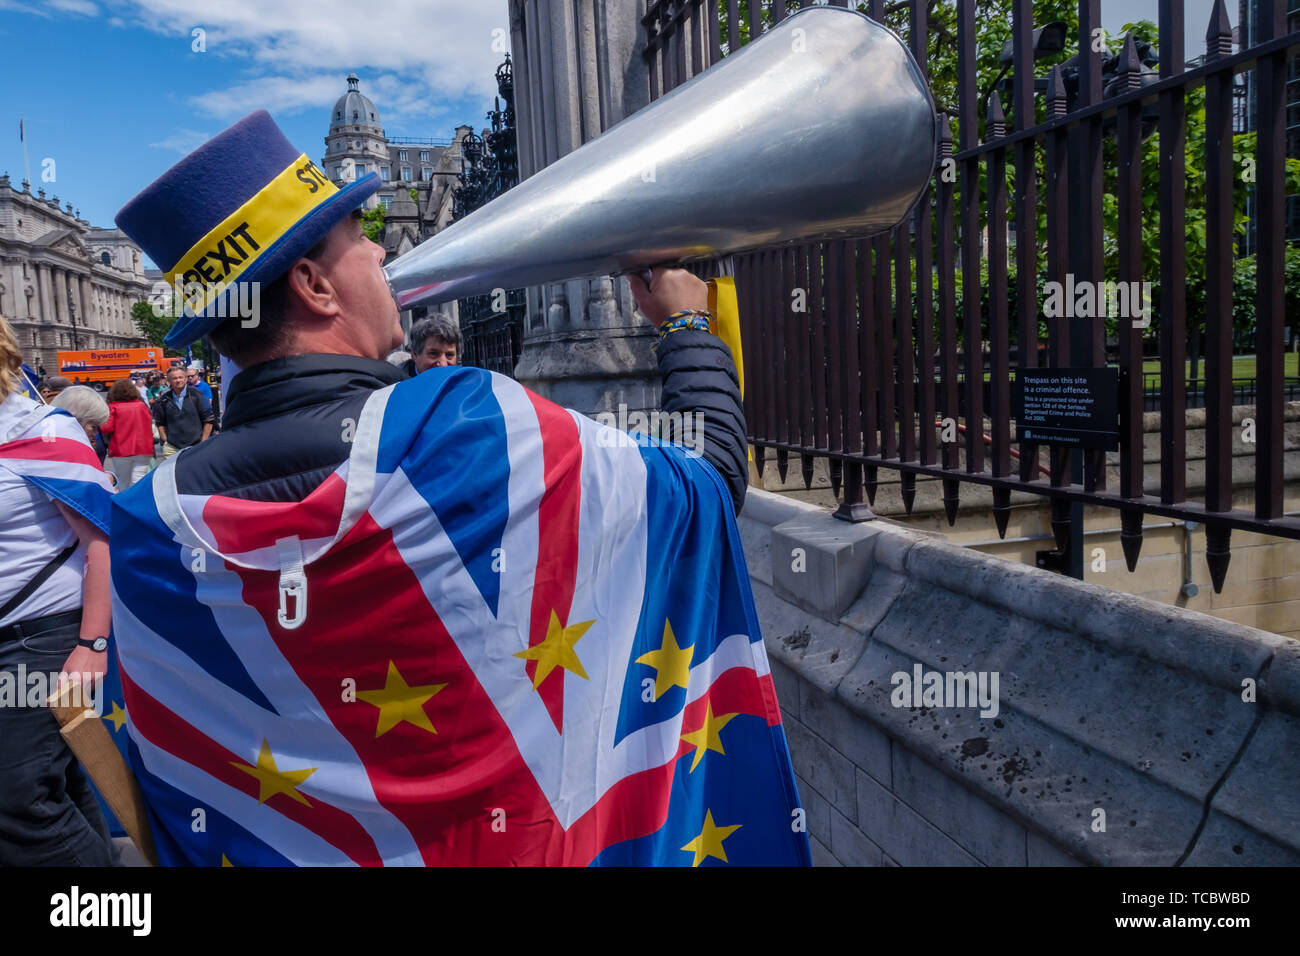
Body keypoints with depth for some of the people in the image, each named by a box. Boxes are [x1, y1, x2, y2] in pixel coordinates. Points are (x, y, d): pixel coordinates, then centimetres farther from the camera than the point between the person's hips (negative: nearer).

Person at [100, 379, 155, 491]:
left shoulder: (113, 407, -5)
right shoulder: (142, 405, 3)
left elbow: (107, 428, -10)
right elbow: (150, 425, 10)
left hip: (121, 450, -1)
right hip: (143, 449, 1)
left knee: (123, 484, 13)